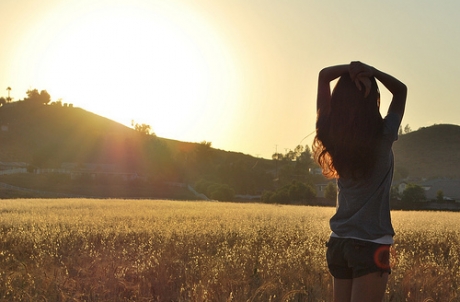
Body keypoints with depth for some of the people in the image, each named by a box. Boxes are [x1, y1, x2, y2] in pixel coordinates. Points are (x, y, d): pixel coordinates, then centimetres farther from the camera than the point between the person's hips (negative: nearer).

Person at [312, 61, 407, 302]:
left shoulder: (332, 134, -3)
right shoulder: (383, 136, -13)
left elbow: (324, 76, 9)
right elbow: (401, 90, 4)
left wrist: (349, 70, -9)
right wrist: (371, 71, -13)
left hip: (338, 243, 5)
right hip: (371, 245, -5)